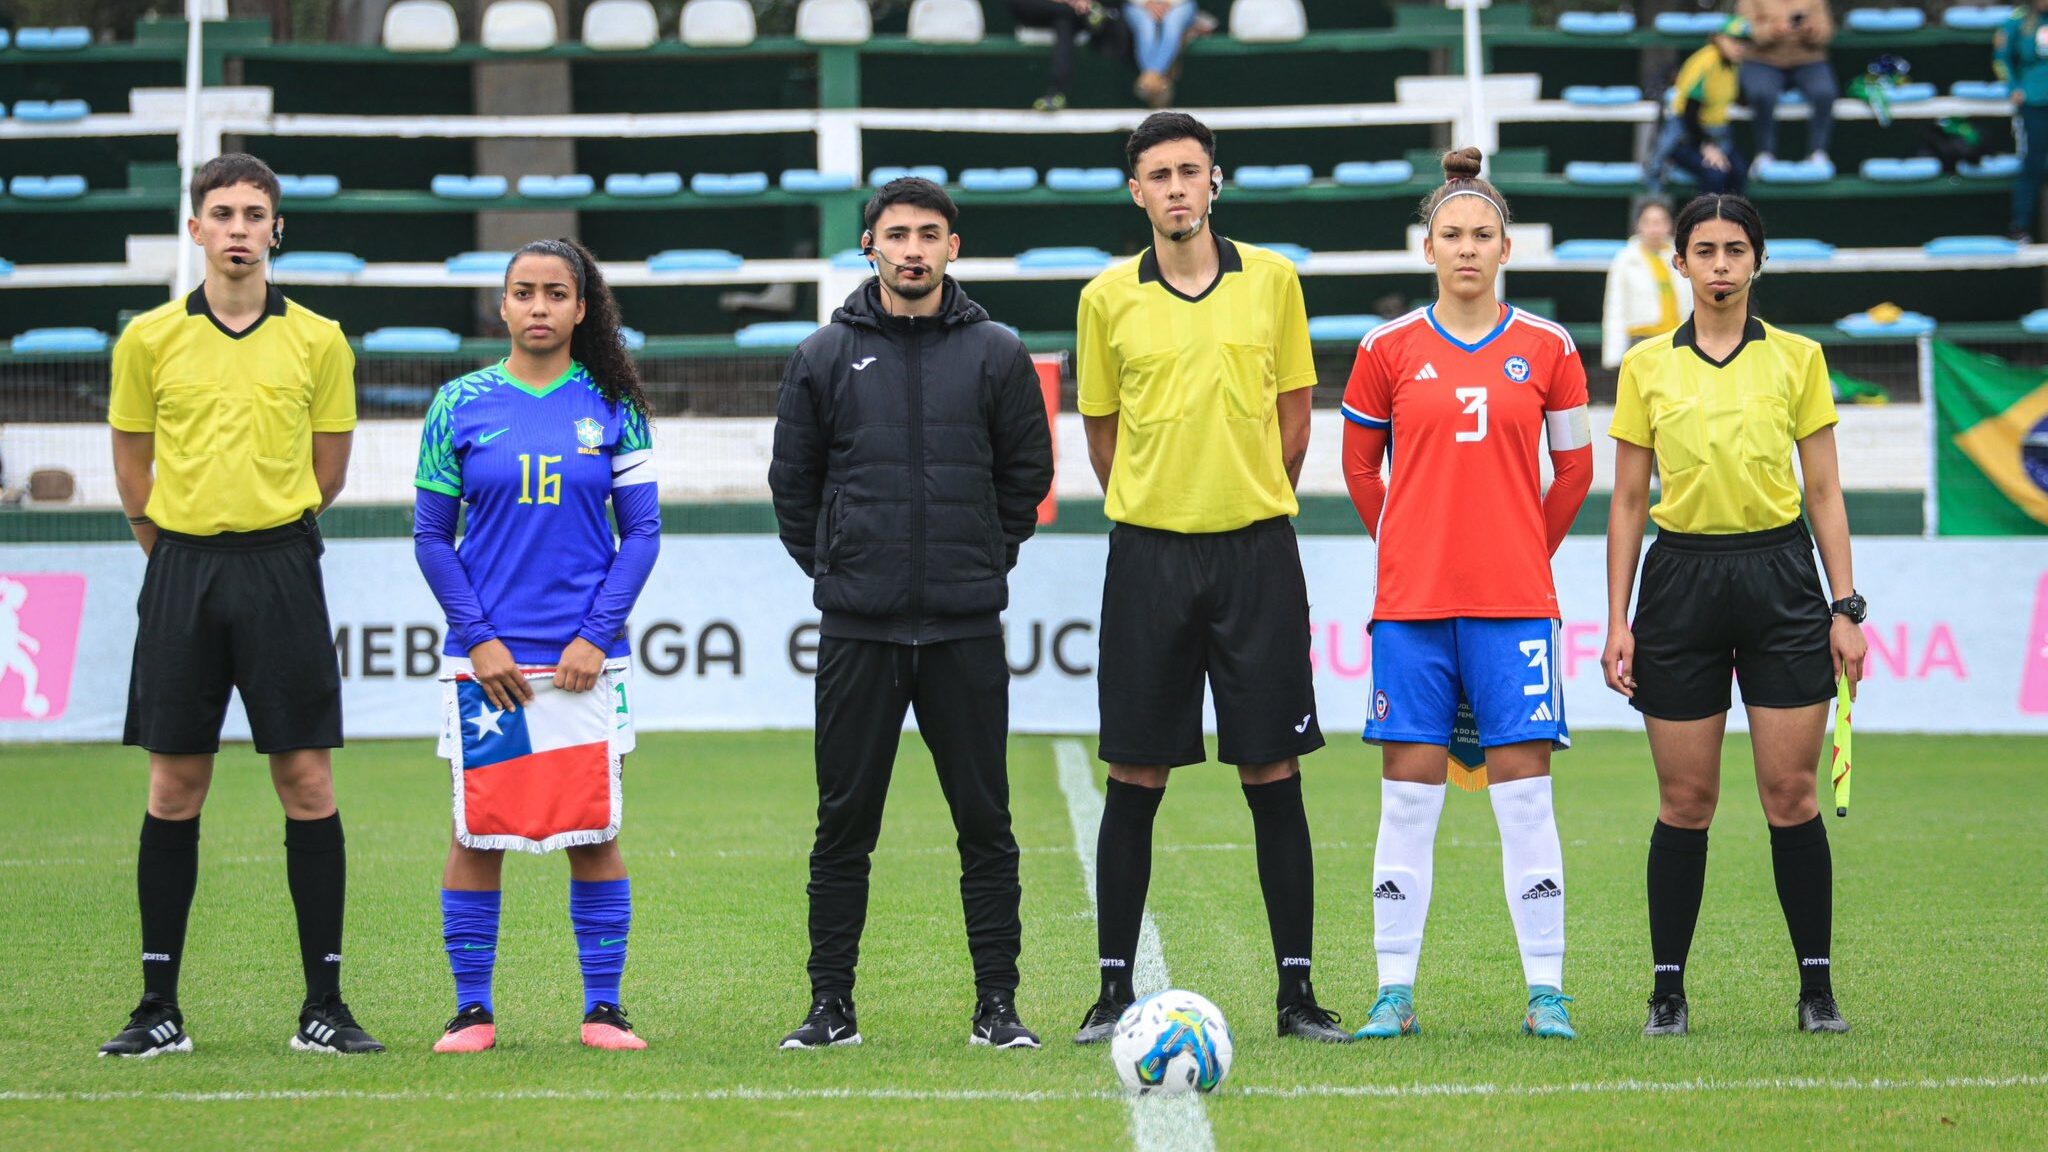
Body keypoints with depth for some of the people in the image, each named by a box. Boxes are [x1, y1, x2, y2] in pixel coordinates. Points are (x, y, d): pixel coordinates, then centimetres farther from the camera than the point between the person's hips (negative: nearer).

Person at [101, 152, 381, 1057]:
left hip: (280, 569, -1)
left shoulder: (319, 342, 4)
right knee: (174, 787, 2)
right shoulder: (150, 339, 4)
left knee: (307, 781, -3)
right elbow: (134, 472, 12)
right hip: (181, 577, 1)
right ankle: (159, 1007, 7)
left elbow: (326, 474, 11)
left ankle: (323, 1006, 2)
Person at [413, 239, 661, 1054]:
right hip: (487, 660, 0)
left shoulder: (612, 407, 4)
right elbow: (431, 536, 5)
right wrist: (479, 638, -5)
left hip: (585, 659, 0)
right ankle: (472, 1010, 8)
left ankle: (602, 1009, 8)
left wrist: (597, 635, -6)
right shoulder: (460, 406, 3)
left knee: (595, 832, 1)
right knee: (477, 833, 0)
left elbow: (642, 531, 5)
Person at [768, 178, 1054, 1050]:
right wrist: (833, 570, 6)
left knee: (984, 822, 1)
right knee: (844, 823, 3)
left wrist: (986, 562, 7)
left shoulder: (995, 356, 5)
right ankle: (831, 1005, 10)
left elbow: (1027, 473, 13)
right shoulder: (826, 357, 5)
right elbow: (793, 482, 11)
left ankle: (997, 1004, 6)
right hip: (857, 631, 0)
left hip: (966, 630, 0)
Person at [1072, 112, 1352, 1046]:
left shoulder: (1270, 279, 4)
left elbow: (1293, 416, 11)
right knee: (1135, 778, 1)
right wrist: (1153, 510, 9)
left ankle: (1296, 991, 6)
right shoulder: (1109, 298, 3)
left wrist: (1248, 508, 9)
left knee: (1273, 775, 0)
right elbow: (1104, 435, 12)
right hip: (1148, 555, 0)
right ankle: (1115, 989, 8)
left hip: (1255, 550, 0)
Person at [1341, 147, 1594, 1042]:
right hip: (1411, 600, 0)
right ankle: (1395, 993, 4)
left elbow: (1574, 470, 13)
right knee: (1408, 792, 0)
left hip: (1514, 599, 0)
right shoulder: (1389, 349, 3)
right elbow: (1359, 466, 15)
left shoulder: (1545, 348, 4)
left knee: (1523, 790, -3)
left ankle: (1545, 992, 1)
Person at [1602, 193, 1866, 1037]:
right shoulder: (1646, 367, 5)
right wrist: (1617, 621, 2)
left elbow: (1824, 493, 6)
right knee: (1685, 800, 1)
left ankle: (1817, 988, 4)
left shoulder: (1796, 359, 5)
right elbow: (1627, 501, 7)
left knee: (1791, 793, -3)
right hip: (1681, 579, 0)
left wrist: (1845, 606, 0)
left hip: (1780, 577, 0)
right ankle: (1668, 988, 9)